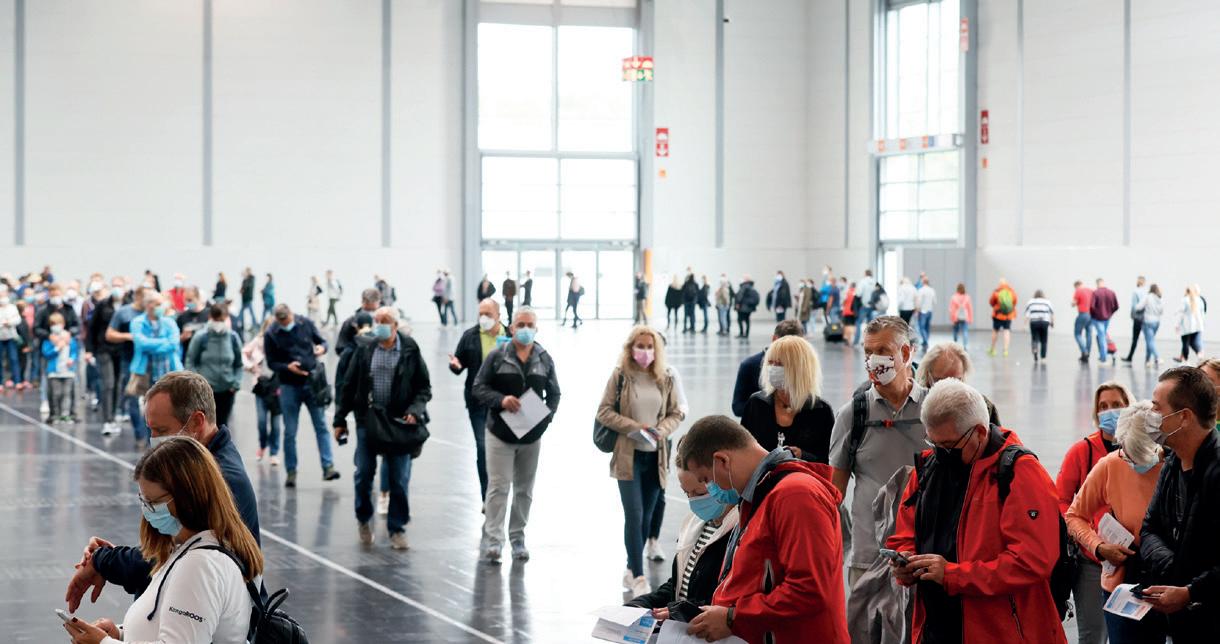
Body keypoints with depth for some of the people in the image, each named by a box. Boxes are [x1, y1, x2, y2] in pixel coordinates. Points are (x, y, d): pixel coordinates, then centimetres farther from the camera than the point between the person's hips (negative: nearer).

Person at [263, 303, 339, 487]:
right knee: (290, 432, 4)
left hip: (312, 382, 1)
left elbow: (321, 340, 10)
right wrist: (287, 367, -19)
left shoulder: (306, 324, -1)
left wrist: (322, 347, -14)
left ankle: (328, 467, -3)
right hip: (289, 387, -1)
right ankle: (291, 472, 13)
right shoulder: (271, 335, -4)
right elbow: (271, 362, 0)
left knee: (321, 426, -3)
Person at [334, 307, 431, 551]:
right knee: (363, 474, 5)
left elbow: (424, 388, 3)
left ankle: (397, 528, 13)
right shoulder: (364, 350, 2)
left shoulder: (410, 351, -1)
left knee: (399, 479, 1)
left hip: (399, 422, -1)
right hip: (367, 421, 1)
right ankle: (363, 519, 28)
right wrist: (340, 419, 5)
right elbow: (348, 386, 7)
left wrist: (415, 411, -13)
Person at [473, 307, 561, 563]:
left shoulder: (544, 359, 5)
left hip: (532, 435, 3)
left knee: (524, 489, 11)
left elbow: (554, 393, 11)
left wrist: (546, 415, -7)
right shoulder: (497, 356, -4)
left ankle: (518, 539, 21)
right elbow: (479, 387, -3)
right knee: (498, 487, -7)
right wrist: (501, 400, -20)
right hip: (501, 433, -3)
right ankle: (492, 541, -6)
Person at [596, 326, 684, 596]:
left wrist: (661, 430, -10)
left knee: (646, 516, 10)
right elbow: (604, 412, -5)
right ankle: (638, 576, -13)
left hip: (655, 456, 4)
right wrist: (634, 427, -15)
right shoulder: (620, 376, -3)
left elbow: (676, 413, 11)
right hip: (628, 455, -4)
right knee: (634, 515, -12)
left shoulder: (665, 379, 5)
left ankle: (631, 569, 26)